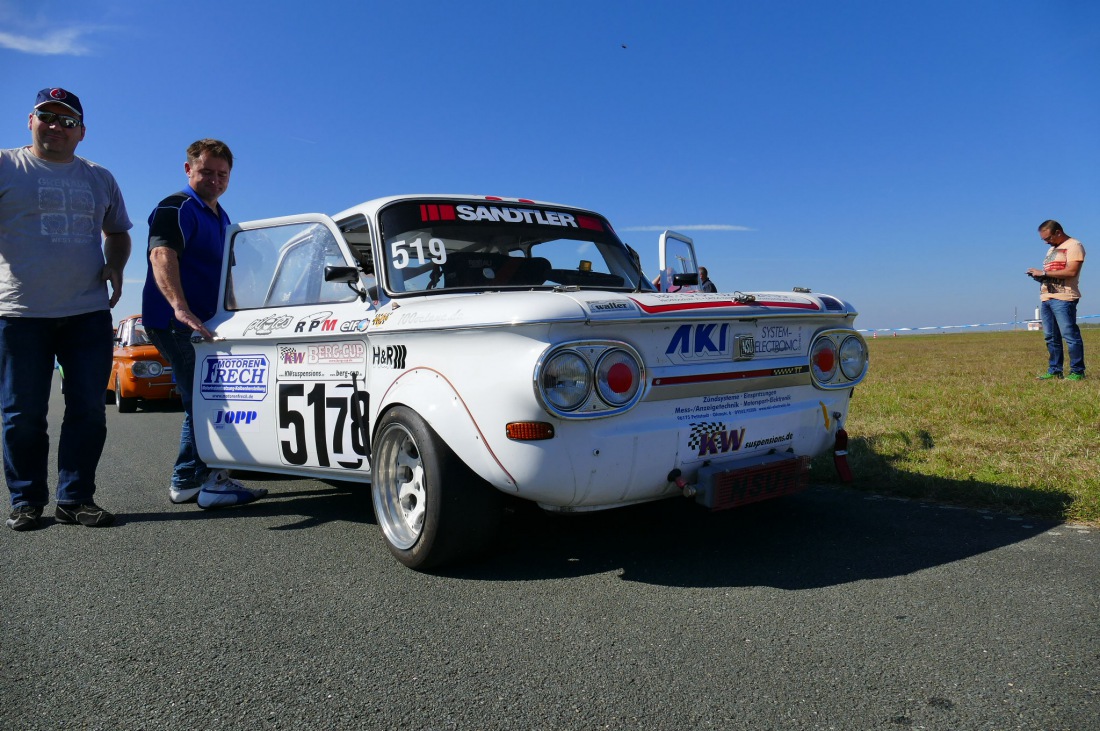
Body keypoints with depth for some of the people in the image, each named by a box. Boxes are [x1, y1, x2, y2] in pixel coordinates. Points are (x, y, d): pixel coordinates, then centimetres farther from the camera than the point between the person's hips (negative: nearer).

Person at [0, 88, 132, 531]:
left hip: (88, 314, 3)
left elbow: (117, 232, 26)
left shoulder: (100, 179, 17)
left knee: (89, 409, 2)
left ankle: (76, 498, 12)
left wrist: (115, 265, 7)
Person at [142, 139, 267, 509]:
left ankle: (185, 481, 23)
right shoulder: (176, 208, -9)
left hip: (205, 324, 10)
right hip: (175, 322, -10)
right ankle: (211, 481, -6)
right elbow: (161, 256, -25)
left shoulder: (221, 218, 20)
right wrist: (181, 309, -40)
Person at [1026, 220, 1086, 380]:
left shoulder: (1073, 245, -5)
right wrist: (1039, 275, 5)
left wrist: (1044, 273, -15)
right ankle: (1055, 370, 13)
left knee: (1070, 335, -8)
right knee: (1051, 337, 8)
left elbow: (1071, 271, -17)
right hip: (1045, 298, 9)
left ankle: (1077, 372, -5)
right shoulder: (1052, 249, 24)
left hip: (1063, 299, -9)